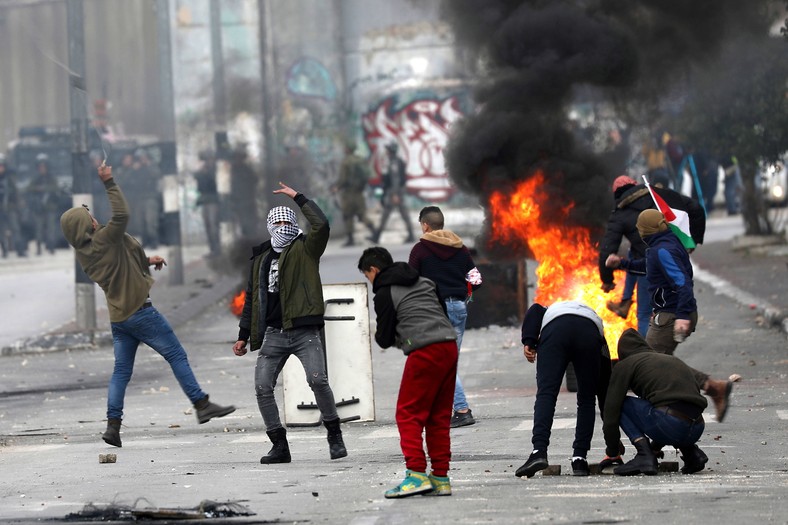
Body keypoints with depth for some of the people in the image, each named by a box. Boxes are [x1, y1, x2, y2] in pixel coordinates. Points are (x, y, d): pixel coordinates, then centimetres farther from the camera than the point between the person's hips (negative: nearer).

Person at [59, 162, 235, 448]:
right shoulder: (103, 241, -18)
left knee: (121, 370, 10)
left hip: (118, 316, 8)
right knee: (177, 356, 1)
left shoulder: (83, 254, 8)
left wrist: (146, 260, 18)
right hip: (140, 311, -8)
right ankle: (202, 405, 1)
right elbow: (121, 214, -28)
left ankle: (113, 425, 3)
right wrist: (109, 183, -23)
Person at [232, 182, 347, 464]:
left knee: (318, 379, -19)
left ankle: (334, 437, -4)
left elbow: (321, 225, -16)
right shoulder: (260, 258, 16)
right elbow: (252, 299, 22)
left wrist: (297, 197, -9)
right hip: (273, 334, 5)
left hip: (304, 332, -5)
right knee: (262, 388, -4)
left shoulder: (305, 250, 4)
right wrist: (243, 335, 19)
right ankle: (279, 445, 6)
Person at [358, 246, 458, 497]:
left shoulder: (385, 294, 0)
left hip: (424, 354, -7)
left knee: (408, 415, -2)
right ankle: (440, 477, 11)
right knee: (439, 416, 12)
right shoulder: (424, 282, 21)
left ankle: (416, 474, -13)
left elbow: (385, 340, 1)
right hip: (449, 347, 7)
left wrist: (381, 336, 26)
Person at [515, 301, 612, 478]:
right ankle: (579, 459, 7)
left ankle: (539, 452, -19)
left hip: (555, 331, -1)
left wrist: (528, 342, 5)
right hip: (590, 335, 1)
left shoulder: (550, 311, 46)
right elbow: (605, 389, 40)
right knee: (586, 400, 14)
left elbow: (535, 310, 16)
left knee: (546, 394, -4)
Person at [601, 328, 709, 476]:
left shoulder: (625, 365, 15)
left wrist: (612, 452, 24)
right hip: (697, 429, 7)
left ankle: (644, 455, -4)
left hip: (670, 424, -7)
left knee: (621, 404, 14)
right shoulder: (675, 360, 33)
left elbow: (611, 409, 12)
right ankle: (691, 452, 15)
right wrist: (655, 446, 49)